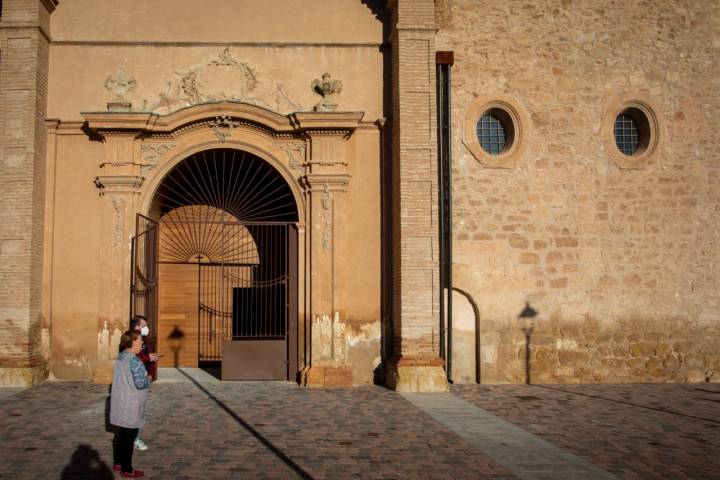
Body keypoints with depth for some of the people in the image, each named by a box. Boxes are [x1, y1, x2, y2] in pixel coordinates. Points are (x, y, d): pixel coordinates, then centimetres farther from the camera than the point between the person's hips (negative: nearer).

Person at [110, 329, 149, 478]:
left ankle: (118, 463, 30)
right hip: (130, 406, -9)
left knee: (120, 434, 19)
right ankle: (127, 470, 10)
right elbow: (141, 384, -23)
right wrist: (148, 379, -3)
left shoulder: (121, 357, 6)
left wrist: (144, 377, 10)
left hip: (119, 404, 9)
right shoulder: (134, 361, -22)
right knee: (129, 438, 2)